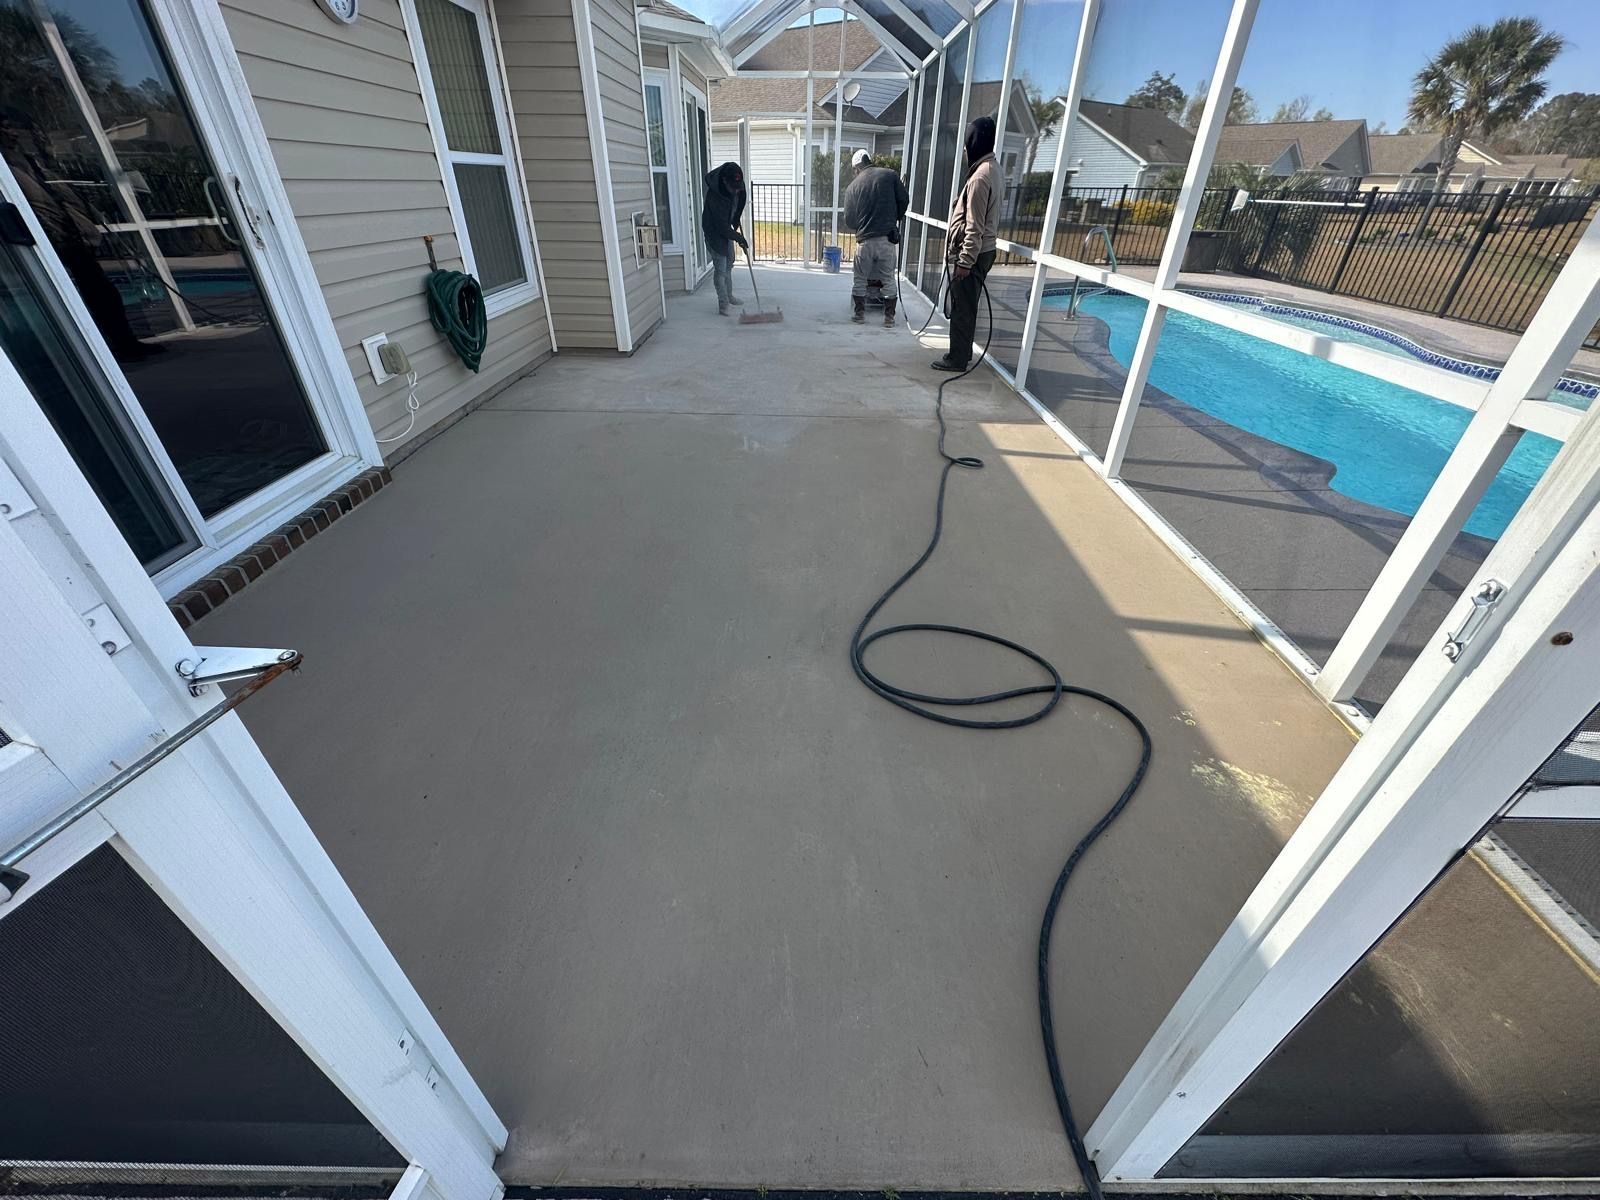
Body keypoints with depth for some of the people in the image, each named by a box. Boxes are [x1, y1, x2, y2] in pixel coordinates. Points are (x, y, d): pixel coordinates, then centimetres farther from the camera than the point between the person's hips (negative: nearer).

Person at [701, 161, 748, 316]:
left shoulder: (738, 186, -11)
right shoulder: (714, 194, -33)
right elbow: (721, 225, -31)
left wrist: (736, 224, 14)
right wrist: (739, 238, -25)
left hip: (727, 229, 8)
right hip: (715, 232, -8)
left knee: (729, 264, 16)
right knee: (720, 268, -9)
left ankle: (729, 295, 31)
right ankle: (723, 303, -1)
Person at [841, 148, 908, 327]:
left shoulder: (853, 185, 5)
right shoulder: (890, 175, 2)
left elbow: (849, 220, 6)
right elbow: (904, 200, 2)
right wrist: (896, 218, 20)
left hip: (864, 240, 0)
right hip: (887, 238, 0)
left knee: (860, 279, 15)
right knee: (888, 279, 9)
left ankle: (859, 314, 18)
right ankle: (889, 318, 10)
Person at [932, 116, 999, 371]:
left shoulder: (980, 176, -19)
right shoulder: (989, 169, 14)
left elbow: (974, 227, -23)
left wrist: (965, 261, -21)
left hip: (972, 254, -10)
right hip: (981, 251, 10)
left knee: (962, 308, -3)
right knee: (966, 306, 16)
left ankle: (958, 358, 5)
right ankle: (963, 353, 25)